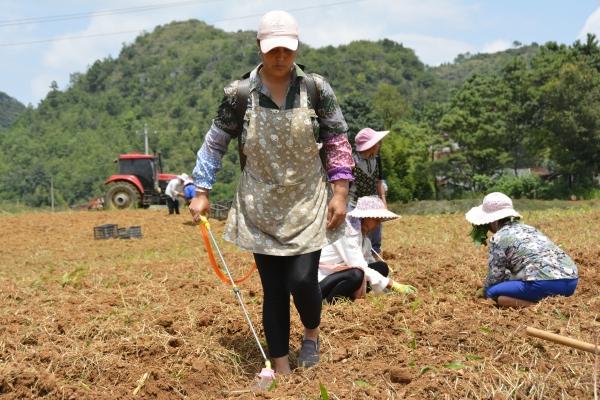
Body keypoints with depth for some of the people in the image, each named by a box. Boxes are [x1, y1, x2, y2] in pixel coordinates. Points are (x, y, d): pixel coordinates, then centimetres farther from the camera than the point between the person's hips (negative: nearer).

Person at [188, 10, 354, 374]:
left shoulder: (316, 88, -5)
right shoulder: (239, 94, -5)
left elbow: (338, 142, 0)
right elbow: (215, 143, 4)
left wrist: (340, 192, -6)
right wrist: (202, 193, 1)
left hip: (308, 204, -1)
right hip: (261, 208, 1)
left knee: (302, 280, -10)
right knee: (273, 289, 5)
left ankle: (312, 334, 25)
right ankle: (282, 370, 20)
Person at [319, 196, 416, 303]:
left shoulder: (364, 237, 7)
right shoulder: (347, 231, -20)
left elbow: (371, 264, 9)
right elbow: (360, 268, -27)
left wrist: (394, 286, -3)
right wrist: (394, 286, -25)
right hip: (320, 280, -9)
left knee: (381, 267, -2)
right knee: (356, 274, -35)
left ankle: (345, 297, -4)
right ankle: (330, 301, -13)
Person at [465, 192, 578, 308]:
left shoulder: (498, 238, 1)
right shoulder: (527, 228, 25)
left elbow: (495, 276, 4)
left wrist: (485, 292, 22)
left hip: (546, 284, -8)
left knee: (492, 292, 0)